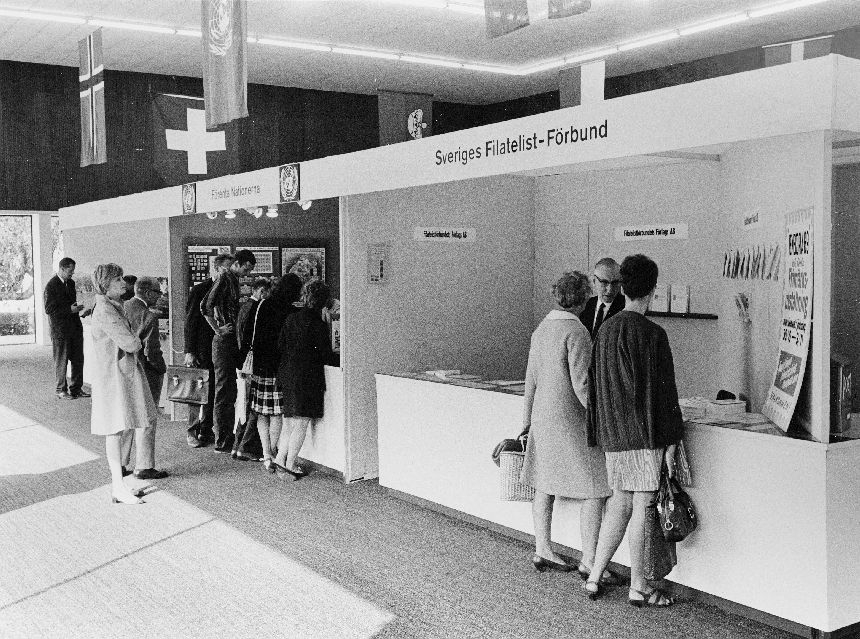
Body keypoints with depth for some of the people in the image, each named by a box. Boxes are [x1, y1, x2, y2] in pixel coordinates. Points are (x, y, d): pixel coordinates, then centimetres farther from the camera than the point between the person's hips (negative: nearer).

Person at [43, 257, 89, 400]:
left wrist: (76, 308, 6)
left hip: (75, 327, 7)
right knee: (61, 360, 3)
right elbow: (49, 309, -15)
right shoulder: (51, 286, -12)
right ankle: (61, 390, 13)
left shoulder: (71, 283, 11)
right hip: (60, 329, -7)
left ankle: (76, 388, 19)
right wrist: (70, 309, -18)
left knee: (78, 359, 8)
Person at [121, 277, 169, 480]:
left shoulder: (121, 308, 3)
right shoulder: (148, 317, -20)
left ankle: (120, 463, 25)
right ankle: (144, 467, 10)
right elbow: (151, 353, -21)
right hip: (145, 374, -7)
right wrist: (162, 368, -4)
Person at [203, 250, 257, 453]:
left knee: (230, 392, 14)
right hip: (224, 342, -9)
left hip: (231, 341, 9)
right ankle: (221, 442, -1)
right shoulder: (224, 279, -12)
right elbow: (206, 306, -22)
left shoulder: (234, 280, 16)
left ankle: (227, 437, 22)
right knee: (223, 392, -5)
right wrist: (218, 330, -19)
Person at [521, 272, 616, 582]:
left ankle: (542, 551, 23)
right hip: (571, 419, -9)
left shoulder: (541, 328, 10)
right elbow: (582, 384, -19)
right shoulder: (576, 331, -16)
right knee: (594, 490, -2)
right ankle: (589, 560, 1)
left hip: (542, 417, 9)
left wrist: (528, 419, 24)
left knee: (545, 485, 14)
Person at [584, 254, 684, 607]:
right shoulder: (652, 334, -12)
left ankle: (594, 577, 17)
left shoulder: (605, 330, 7)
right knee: (642, 506, 2)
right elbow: (664, 391, -12)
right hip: (644, 433, -6)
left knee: (619, 504, 15)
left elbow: (595, 386, 12)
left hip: (612, 434, 6)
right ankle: (638, 587, 10)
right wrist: (670, 443, -7)